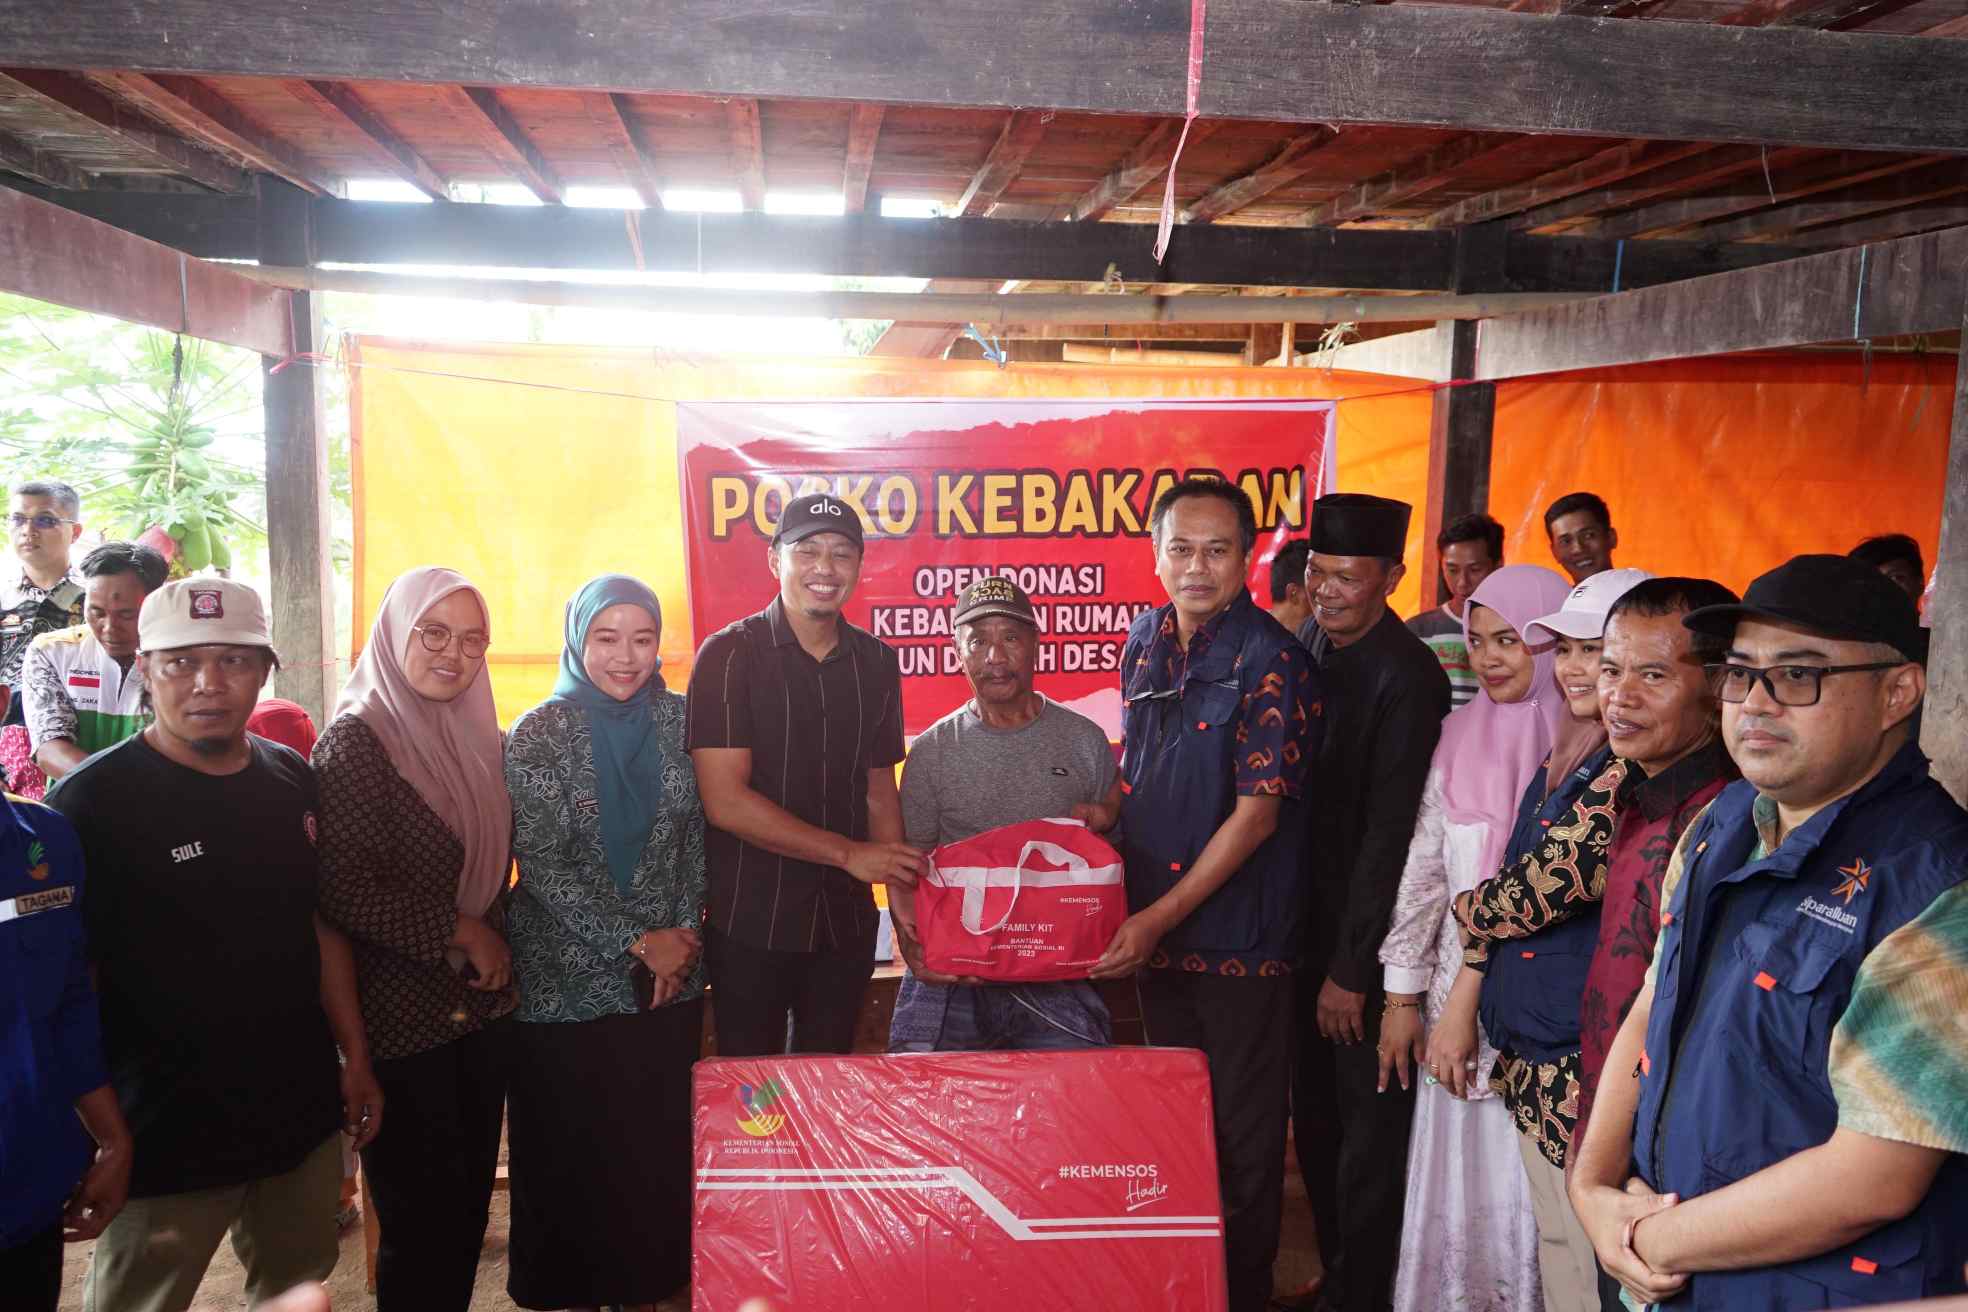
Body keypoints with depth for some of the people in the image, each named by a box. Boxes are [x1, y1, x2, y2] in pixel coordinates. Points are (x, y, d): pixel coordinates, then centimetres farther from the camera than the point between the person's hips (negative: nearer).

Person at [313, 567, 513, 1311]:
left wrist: (501, 941, 3)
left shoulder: (477, 734, 6)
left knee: (471, 1194, 16)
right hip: (402, 1014, -6)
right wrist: (459, 931, -15)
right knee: (421, 1211, 8)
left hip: (483, 1002, 6)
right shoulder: (356, 739, -13)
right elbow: (343, 889, -19)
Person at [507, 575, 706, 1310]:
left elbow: (695, 837, 8)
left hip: (670, 976, 3)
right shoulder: (539, 732, -8)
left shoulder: (677, 718, 2)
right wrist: (635, 942, -14)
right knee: (571, 1154, 8)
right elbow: (540, 864, -11)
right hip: (569, 980, -3)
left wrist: (684, 934, -4)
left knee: (659, 1143, 9)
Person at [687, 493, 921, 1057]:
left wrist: (901, 885, -1)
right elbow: (725, 801, -17)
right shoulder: (730, 655, -10)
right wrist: (848, 853, -17)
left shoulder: (876, 661, 4)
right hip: (750, 924, -4)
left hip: (846, 921, 4)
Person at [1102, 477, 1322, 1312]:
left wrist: (1161, 916, -18)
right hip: (1152, 928, 7)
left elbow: (1257, 812, -17)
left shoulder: (1270, 661, -15)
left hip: (1239, 937, -6)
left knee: (1244, 1135, 8)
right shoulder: (1146, 642, 5)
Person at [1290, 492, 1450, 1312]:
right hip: (1310, 920, 7)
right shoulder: (1308, 645, 3)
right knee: (1315, 1116, 19)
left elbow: (1388, 833, -19)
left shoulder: (1408, 677, -18)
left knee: (1368, 1129, 8)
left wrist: (1352, 968, -16)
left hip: (1368, 936, -7)